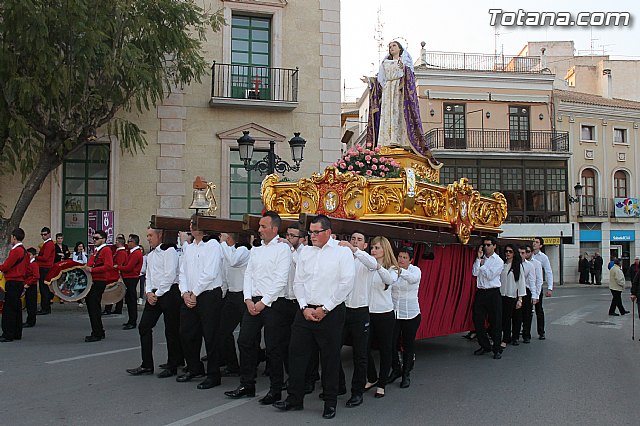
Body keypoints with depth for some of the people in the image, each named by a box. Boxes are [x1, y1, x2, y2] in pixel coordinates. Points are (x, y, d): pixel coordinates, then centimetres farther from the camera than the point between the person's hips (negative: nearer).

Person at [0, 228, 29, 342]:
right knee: (17, 308, 14)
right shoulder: (24, 251, 13)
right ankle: (17, 334, 19)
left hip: (13, 282, -10)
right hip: (20, 282, 10)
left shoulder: (16, 251, -16)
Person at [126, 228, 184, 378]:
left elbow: (170, 275, -15)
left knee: (171, 330, -1)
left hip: (169, 292, -8)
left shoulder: (169, 251, -8)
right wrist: (149, 292, 3)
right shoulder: (150, 255, 18)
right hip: (154, 294, 8)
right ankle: (147, 365, 12)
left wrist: (157, 294, -12)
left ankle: (172, 366, 9)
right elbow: (149, 276, 20)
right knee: (144, 326, 4)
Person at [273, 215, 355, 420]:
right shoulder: (305, 251, 11)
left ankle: (330, 402, 17)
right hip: (306, 311, 5)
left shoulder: (342, 252, -4)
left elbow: (346, 284, -10)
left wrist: (324, 309, -11)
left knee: (330, 358, 3)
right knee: (297, 353, 4)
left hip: (331, 313, -4)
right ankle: (294, 398, 16)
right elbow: (298, 281, 10)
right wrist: (305, 307, -3)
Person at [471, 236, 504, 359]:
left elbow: (490, 275, -13)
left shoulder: (498, 261, -3)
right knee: (477, 321, 5)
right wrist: (479, 258, -6)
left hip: (493, 293, -4)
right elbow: (474, 273, -4)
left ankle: (496, 350, 10)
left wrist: (482, 265, -4)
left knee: (495, 322, 0)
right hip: (480, 293, 5)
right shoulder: (481, 259, 11)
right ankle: (485, 346, 21)